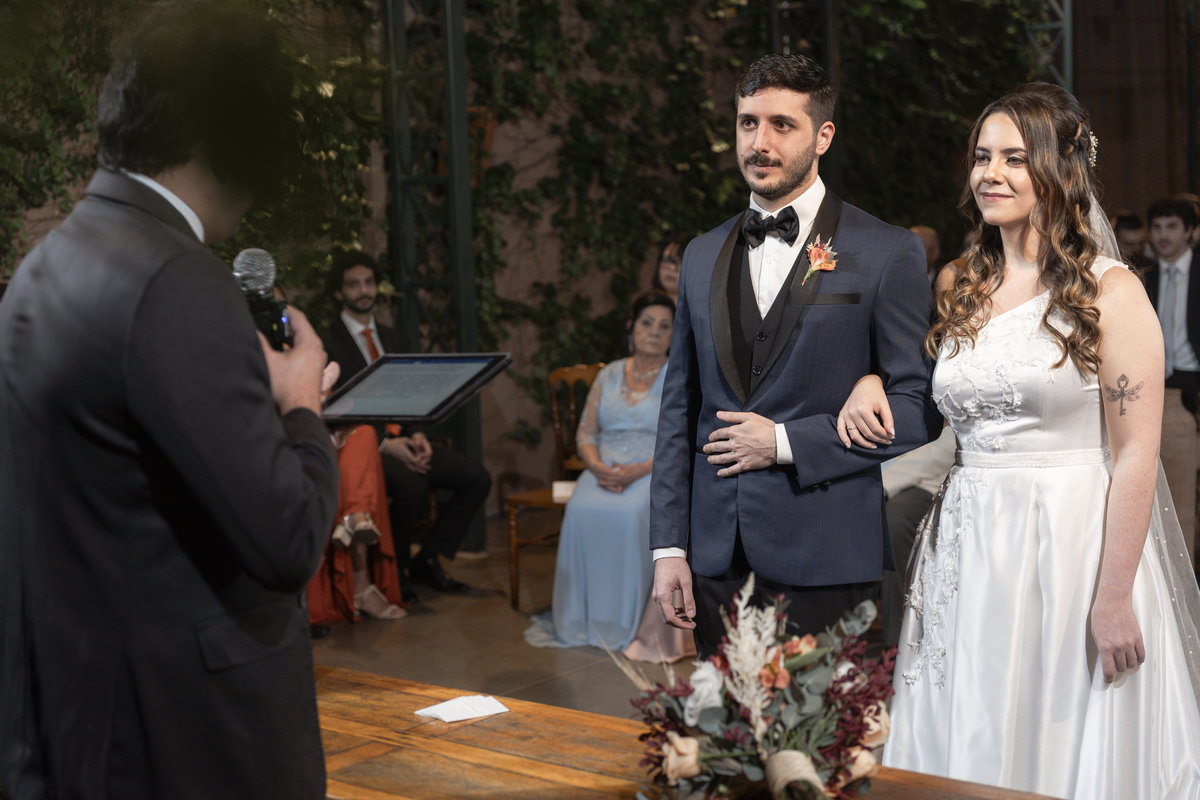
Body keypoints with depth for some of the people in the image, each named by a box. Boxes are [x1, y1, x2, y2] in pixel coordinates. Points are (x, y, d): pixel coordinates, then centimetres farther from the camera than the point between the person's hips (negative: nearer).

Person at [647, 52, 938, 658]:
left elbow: (918, 408, -6)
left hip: (824, 562, -4)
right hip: (717, 557, 4)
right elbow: (679, 408, 12)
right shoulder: (702, 256, 12)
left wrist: (787, 442, -12)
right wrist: (669, 547, 7)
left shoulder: (888, 254, -3)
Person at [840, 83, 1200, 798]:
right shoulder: (958, 288, 9)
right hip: (970, 547, 5)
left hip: (1076, 543, -5)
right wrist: (873, 380, 2)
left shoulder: (1110, 291, -7)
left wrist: (1114, 600, -16)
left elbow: (1137, 455, -11)